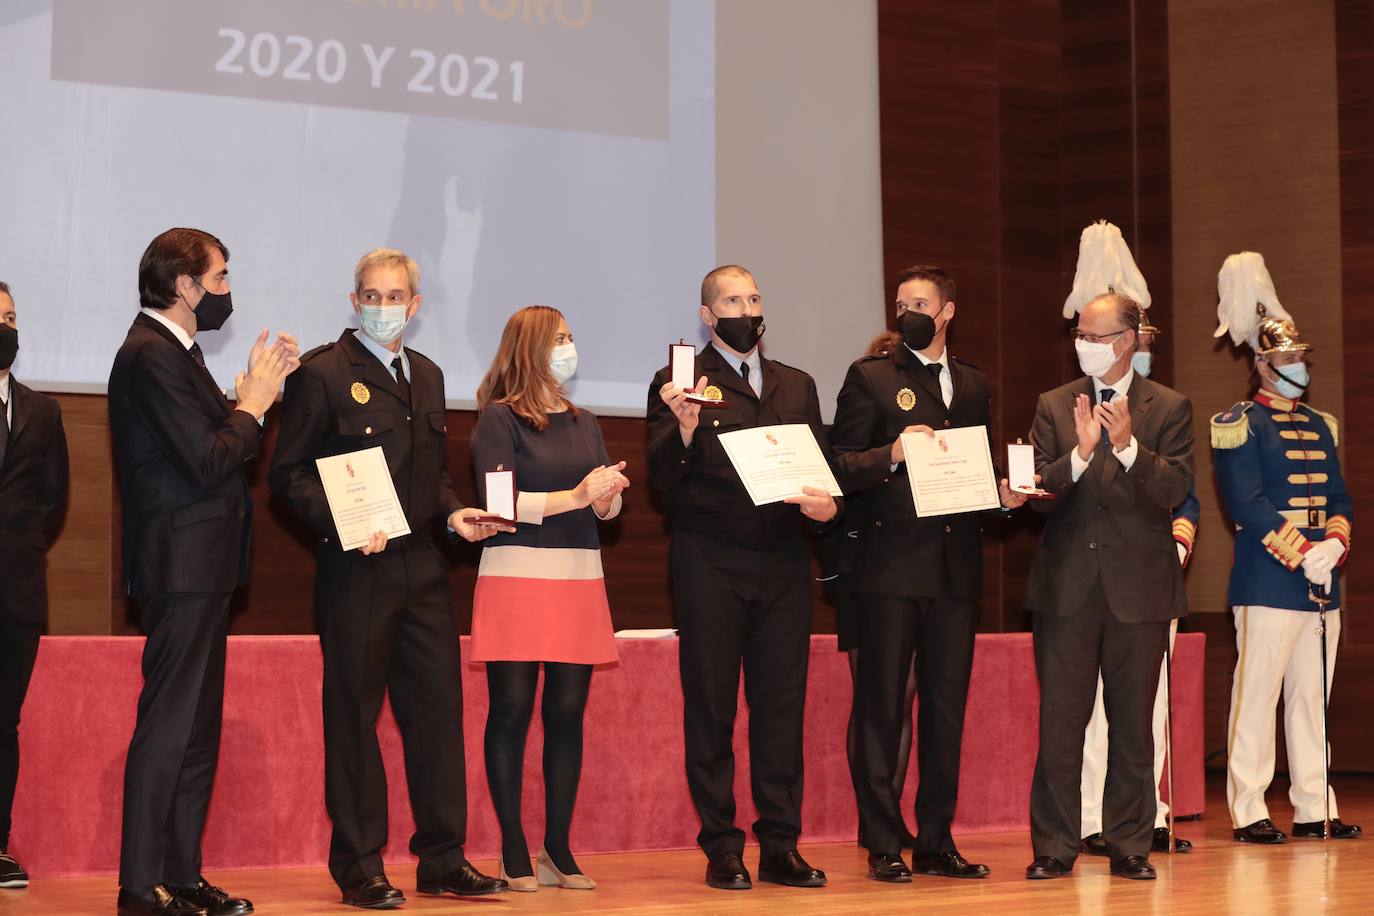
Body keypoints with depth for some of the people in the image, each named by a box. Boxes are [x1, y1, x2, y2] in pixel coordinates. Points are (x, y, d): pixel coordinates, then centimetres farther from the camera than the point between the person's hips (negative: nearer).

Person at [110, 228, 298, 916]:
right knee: (168, 726, -8)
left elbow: (217, 444, 14)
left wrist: (255, 389, 6)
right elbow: (207, 461, -21)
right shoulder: (149, 355, -15)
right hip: (181, 568, -11)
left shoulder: (173, 352, 16)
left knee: (196, 729, 13)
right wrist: (254, 401, -7)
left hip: (201, 569, 11)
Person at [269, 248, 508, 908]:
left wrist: (453, 512, 5)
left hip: (422, 568, 6)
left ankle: (442, 859, 15)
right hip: (355, 570, -6)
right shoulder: (322, 372, -5)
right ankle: (359, 868, 9)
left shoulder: (427, 376, 16)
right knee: (354, 714, 1)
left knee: (438, 707, 6)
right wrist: (342, 521, -21)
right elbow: (288, 474, -7)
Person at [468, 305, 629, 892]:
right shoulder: (500, 418, -1)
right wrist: (574, 497, -16)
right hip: (517, 578, -5)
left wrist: (608, 496, -7)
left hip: (579, 580, 5)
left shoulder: (583, 423, 16)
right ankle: (514, 853, 1)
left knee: (568, 713, 4)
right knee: (511, 711, -3)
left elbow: (607, 509, 16)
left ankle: (558, 848, 10)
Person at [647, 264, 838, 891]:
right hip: (710, 565, -4)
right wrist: (685, 427, -25)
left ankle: (781, 847, 9)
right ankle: (721, 850, 7)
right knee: (711, 708, 1)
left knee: (782, 705, 4)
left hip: (783, 564, 4)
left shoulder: (797, 387, 17)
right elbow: (663, 480, -7)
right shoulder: (681, 382, 1)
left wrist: (827, 503, -7)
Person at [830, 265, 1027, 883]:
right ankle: (884, 846, 2)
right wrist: (892, 455, -19)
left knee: (947, 705, 7)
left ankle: (937, 842, 14)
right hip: (891, 568, -4)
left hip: (956, 569, 4)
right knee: (883, 706, -2)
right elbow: (841, 466, -3)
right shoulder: (870, 378, 4)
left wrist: (1003, 495, 0)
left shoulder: (973, 385, 17)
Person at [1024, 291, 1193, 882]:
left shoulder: (1168, 408, 4)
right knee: (1059, 723, 1)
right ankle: (1054, 848, 7)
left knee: (1133, 725, 6)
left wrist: (1128, 446, -23)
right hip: (1067, 585, 1)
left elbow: (1176, 489, -8)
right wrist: (1079, 453, -19)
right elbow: (1039, 493, -1)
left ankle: (1129, 847, 14)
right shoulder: (1054, 406, 8)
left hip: (1139, 587, -1)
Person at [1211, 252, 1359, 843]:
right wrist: (1302, 554, -17)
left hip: (1323, 581, 7)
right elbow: (1245, 501, -12)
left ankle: (1314, 807, 15)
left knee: (1311, 696, 9)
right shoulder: (1238, 426, -3)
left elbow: (1338, 496, 15)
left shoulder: (1320, 426, 19)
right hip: (1268, 580, -7)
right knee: (1256, 695, -6)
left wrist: (1334, 542, -6)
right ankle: (1248, 811, -2)